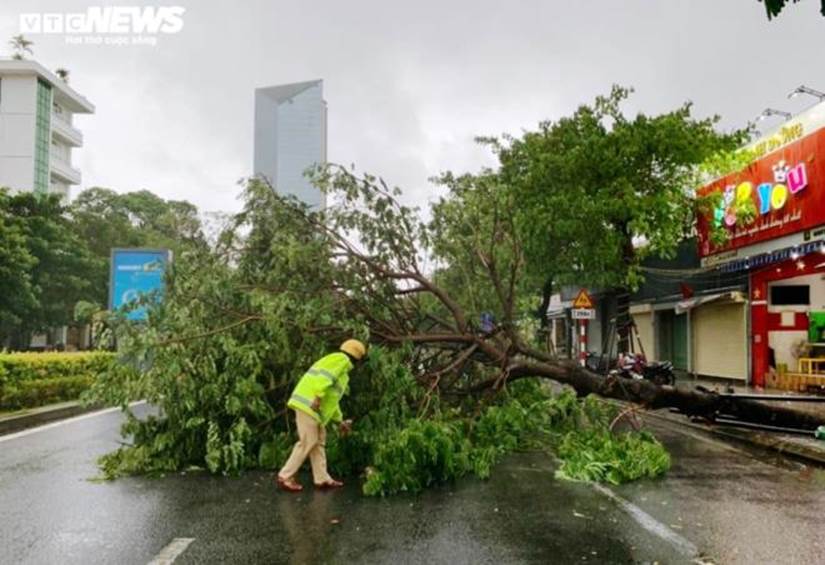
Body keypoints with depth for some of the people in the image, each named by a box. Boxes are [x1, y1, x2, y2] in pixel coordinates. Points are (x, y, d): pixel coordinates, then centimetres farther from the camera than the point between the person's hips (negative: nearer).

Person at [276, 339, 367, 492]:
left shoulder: (341, 367, 27)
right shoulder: (341, 359, -3)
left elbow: (332, 399, 30)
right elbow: (325, 376, -21)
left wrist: (340, 420, 31)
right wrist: (318, 397, -29)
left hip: (311, 407, 10)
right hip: (308, 404, -10)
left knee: (318, 442, 12)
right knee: (307, 442, -7)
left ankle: (322, 478, 16)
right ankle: (285, 477, 0)